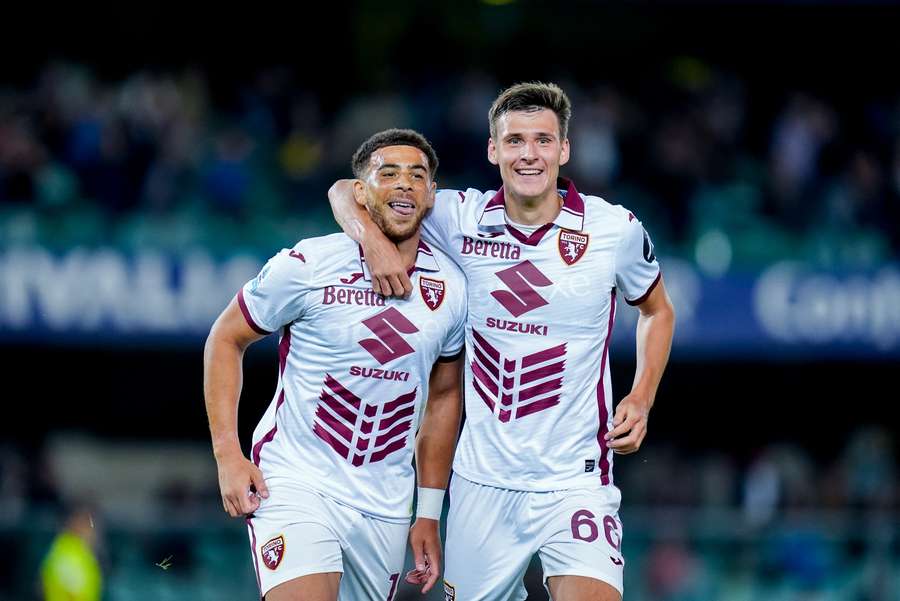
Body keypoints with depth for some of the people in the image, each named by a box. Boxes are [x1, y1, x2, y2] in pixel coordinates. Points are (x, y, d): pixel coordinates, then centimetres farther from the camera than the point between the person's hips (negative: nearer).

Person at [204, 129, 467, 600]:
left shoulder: (452, 288, 4)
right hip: (295, 486, -5)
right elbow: (225, 340, 2)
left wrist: (429, 515, 15)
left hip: (386, 507, 5)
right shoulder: (307, 266, -8)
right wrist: (227, 454, -7)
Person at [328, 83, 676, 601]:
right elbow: (346, 191, 6)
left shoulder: (616, 229, -4)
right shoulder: (464, 219, -2)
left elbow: (657, 310, 15)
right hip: (481, 479, 2)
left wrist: (642, 398, 1)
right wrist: (373, 239, -15)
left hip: (576, 478, -2)